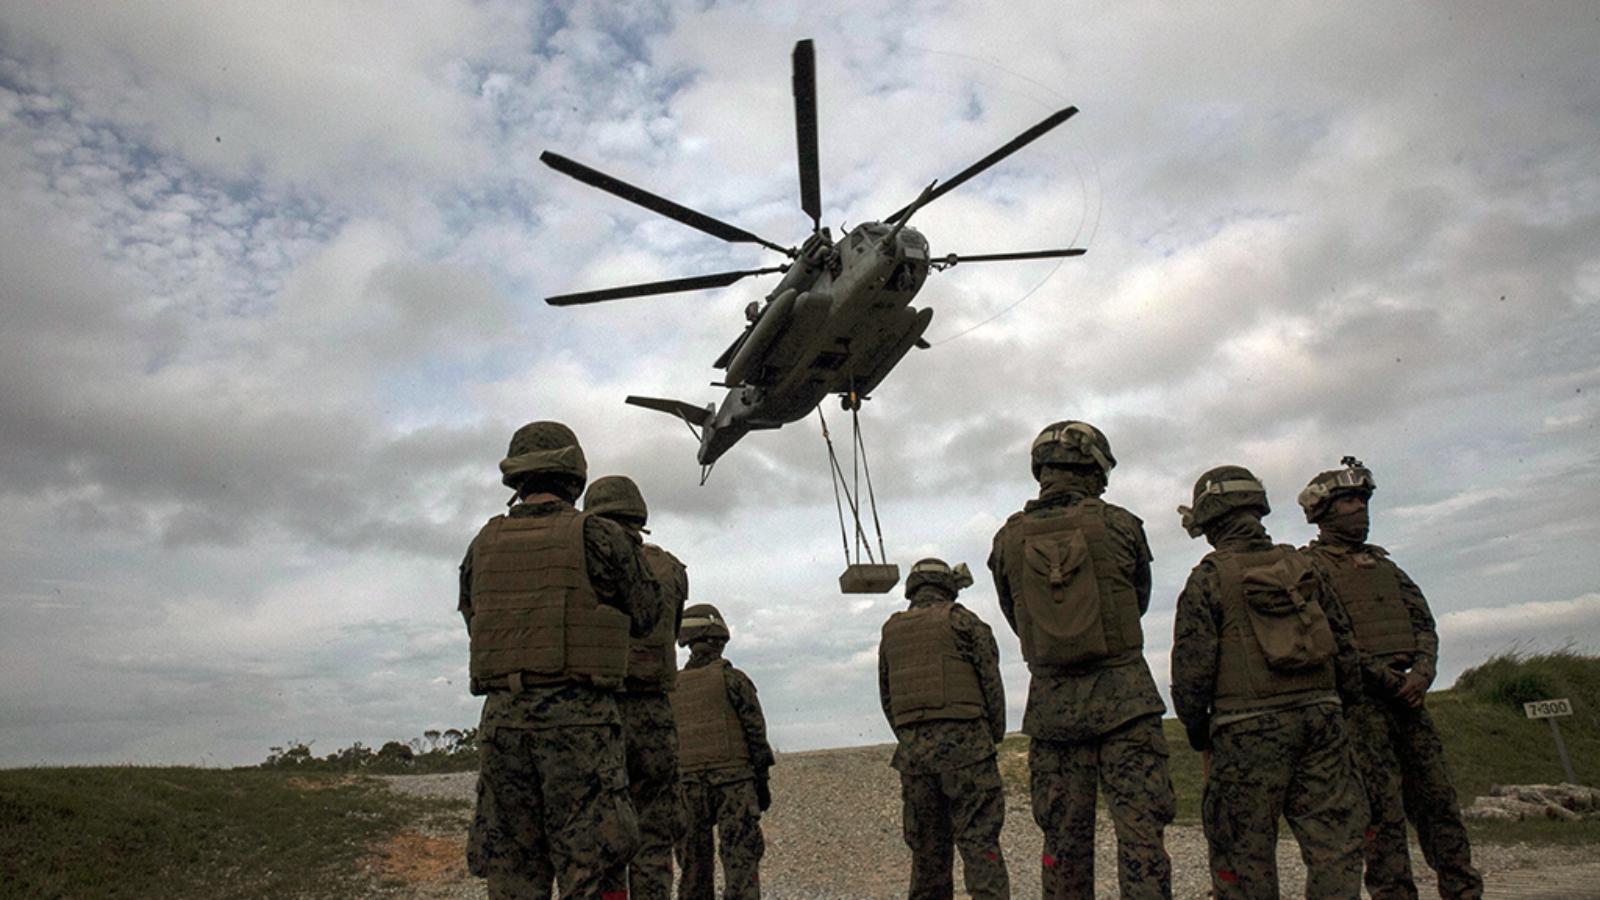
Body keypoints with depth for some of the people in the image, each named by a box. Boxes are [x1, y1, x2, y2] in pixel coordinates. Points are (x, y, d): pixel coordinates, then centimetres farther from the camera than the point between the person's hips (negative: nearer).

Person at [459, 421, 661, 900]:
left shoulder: (482, 545, 10)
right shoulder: (597, 536, -4)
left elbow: (473, 622, 20)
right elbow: (643, 617, 6)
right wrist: (632, 559, 24)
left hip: (502, 717, 5)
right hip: (577, 717, -4)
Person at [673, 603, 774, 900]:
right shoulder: (732, 679, -3)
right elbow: (756, 732, -5)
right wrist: (762, 781, 1)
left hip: (687, 786, 4)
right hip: (733, 783, -4)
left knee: (694, 865, 10)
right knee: (741, 863, -4)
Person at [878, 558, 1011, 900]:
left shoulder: (891, 632, 15)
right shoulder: (961, 621, 0)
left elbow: (886, 699, 16)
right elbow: (991, 682, -1)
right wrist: (995, 736, 9)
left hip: (912, 750, 5)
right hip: (962, 743, -4)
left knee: (926, 846, 11)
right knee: (979, 840, -5)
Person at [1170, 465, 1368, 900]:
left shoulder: (1208, 579, -6)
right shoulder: (1301, 567, 10)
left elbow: (1192, 666, -9)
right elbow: (1344, 644, 12)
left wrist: (1196, 730, 4)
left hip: (1250, 730, -5)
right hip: (1321, 715, 5)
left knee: (1246, 855, 5)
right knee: (1333, 842, 9)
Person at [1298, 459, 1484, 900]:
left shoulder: (1383, 563, 21)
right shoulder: (1308, 566, -2)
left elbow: (1423, 622, 15)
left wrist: (1422, 672, -4)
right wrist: (1384, 676, -16)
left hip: (1407, 696, 6)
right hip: (1358, 702, -6)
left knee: (1439, 801, 8)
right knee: (1383, 813, -5)